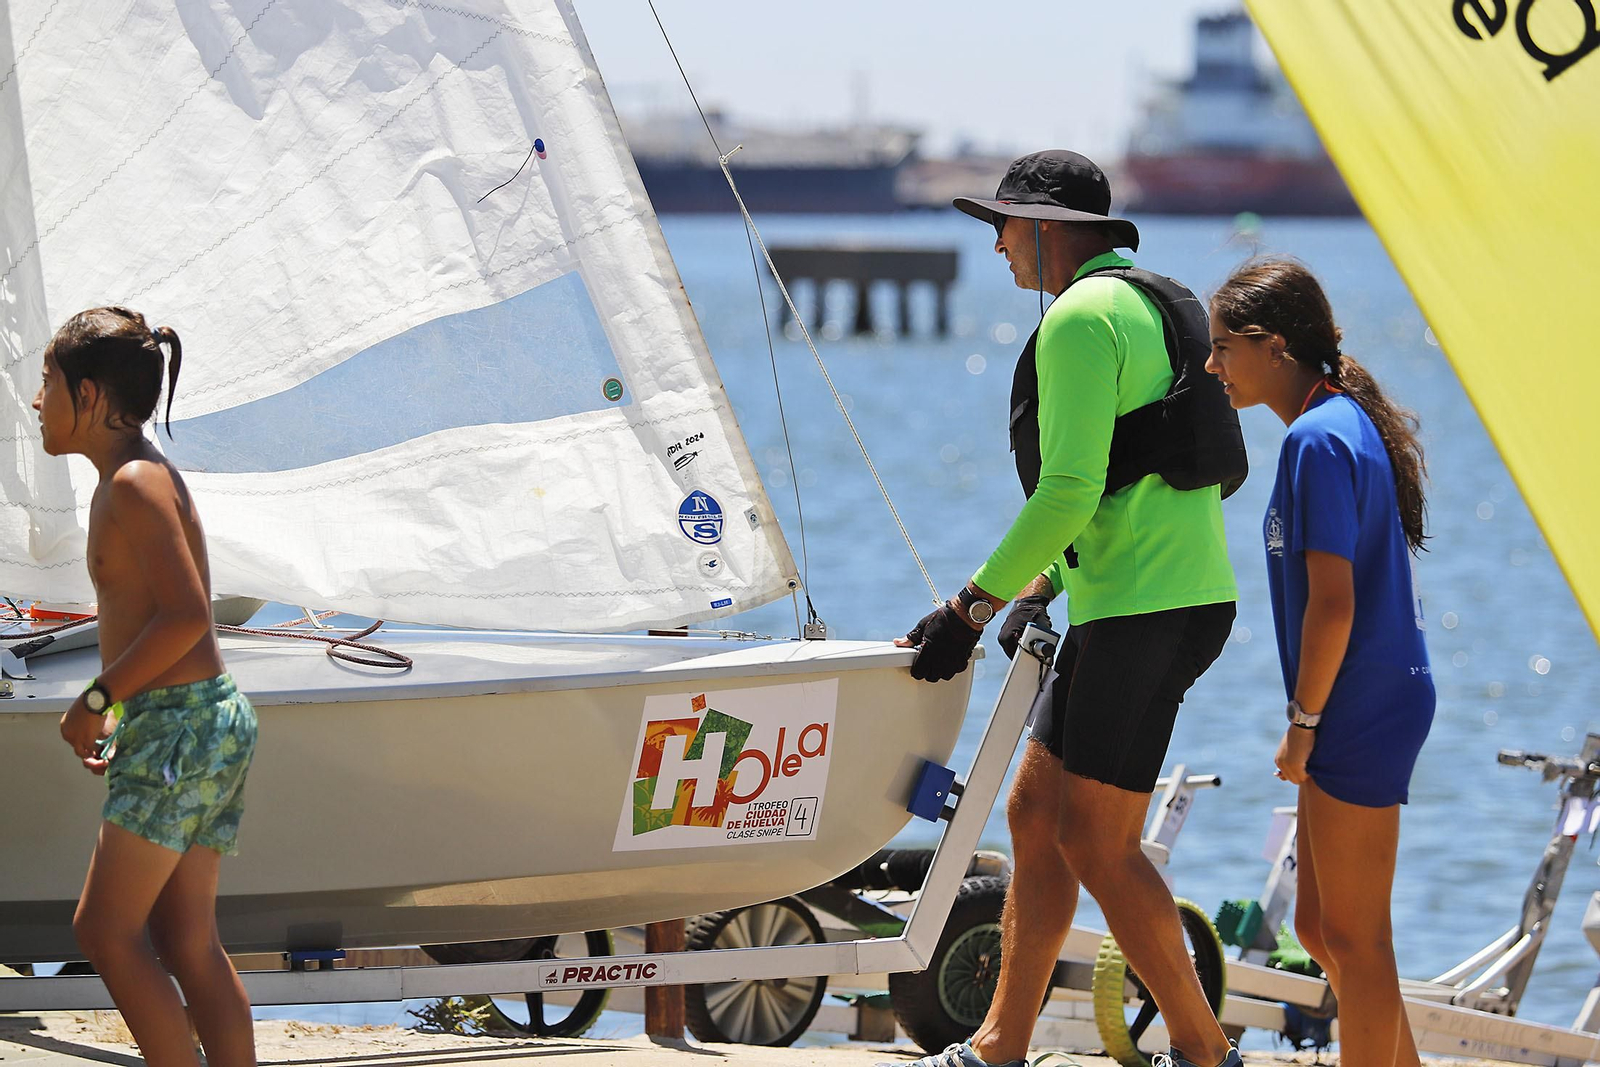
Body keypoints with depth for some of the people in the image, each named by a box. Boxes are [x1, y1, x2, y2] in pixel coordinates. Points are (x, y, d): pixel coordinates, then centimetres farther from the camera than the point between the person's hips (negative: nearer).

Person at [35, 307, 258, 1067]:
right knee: (186, 941, 8)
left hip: (177, 725, -9)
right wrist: (118, 712, 15)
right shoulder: (149, 477, 16)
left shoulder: (135, 485, -13)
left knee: (105, 930, -4)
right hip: (217, 720, 9)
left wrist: (98, 699, -15)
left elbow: (185, 615, -22)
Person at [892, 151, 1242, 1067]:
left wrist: (974, 606, -18)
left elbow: (1069, 491, -21)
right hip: (1127, 604, 10)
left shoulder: (1082, 316, -13)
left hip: (1146, 609, -10)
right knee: (1035, 813, 11)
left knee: (1095, 842, -7)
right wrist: (1040, 589, 24)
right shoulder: (1154, 305, 20)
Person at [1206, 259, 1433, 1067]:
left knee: (1353, 936, -1)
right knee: (1320, 926, 16)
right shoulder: (1345, 423, 12)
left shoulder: (1318, 440, -18)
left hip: (1360, 716, -10)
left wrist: (1302, 722, -14)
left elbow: (1332, 602, -22)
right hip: (1380, 705, 10)